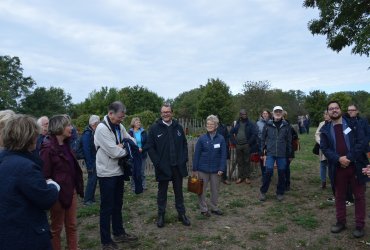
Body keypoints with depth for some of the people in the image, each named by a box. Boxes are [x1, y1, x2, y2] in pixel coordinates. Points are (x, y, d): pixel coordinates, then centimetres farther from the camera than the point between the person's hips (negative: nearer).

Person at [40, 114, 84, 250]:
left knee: (72, 226, 17)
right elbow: (44, 175, -19)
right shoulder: (48, 148, -18)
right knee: (56, 228, 12)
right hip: (58, 193, -7)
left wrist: (77, 187, 16)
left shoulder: (65, 144, 7)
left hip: (71, 191, 7)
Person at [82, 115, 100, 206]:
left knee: (94, 179, 15)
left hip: (95, 160, 8)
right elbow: (86, 150, -21)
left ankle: (91, 198, 27)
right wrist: (89, 165, -20)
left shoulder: (93, 132, 9)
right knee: (92, 179, -1)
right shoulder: (87, 134, -18)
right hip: (91, 161, -8)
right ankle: (87, 200, 10)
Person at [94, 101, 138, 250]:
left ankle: (119, 233, 36)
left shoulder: (119, 126, 6)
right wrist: (127, 149, -6)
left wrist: (122, 146, -7)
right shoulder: (102, 128, -20)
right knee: (107, 208, 4)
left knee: (118, 205, 20)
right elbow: (115, 152, -24)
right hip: (107, 173, -8)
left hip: (119, 171, 8)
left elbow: (131, 140, 14)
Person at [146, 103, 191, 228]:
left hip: (178, 166, 3)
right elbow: (150, 147, -7)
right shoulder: (154, 128, -6)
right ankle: (161, 215, 29)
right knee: (162, 192, 13)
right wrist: (157, 162, -13)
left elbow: (184, 144, 9)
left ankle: (181, 214, 30)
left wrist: (184, 159, -1)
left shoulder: (178, 127, 4)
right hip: (163, 167, -3)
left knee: (179, 191, 16)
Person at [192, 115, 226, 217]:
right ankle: (203, 209, 25)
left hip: (215, 170, 1)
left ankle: (214, 207, 33)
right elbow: (196, 154, -4)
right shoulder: (202, 138, -7)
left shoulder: (221, 139, -4)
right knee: (202, 190, 9)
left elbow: (223, 155, -2)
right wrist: (195, 169, -5)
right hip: (203, 169, -1)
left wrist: (221, 169, -8)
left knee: (215, 189, 15)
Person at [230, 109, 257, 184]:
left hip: (246, 145, -4)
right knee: (239, 162, 9)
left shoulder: (250, 124, -4)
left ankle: (247, 177, 12)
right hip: (238, 145, 4)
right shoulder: (237, 123, 10)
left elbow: (254, 134, -13)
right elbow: (231, 132, 19)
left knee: (247, 161, 3)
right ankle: (240, 177, 18)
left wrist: (249, 142, -14)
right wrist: (234, 140, 8)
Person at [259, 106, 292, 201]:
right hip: (270, 153, -1)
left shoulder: (286, 126, 3)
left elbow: (289, 141, 6)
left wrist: (289, 154, 5)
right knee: (268, 171, -10)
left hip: (282, 154, 1)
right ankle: (263, 192, 7)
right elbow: (263, 139, 6)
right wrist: (263, 152, 3)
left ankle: (280, 193, 24)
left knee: (281, 173, 7)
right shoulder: (268, 125, 2)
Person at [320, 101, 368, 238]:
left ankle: (360, 225, 22)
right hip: (338, 167, 2)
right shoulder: (325, 129, 4)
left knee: (359, 196, 8)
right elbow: (324, 148, -2)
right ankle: (340, 221, 29)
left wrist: (349, 157, -18)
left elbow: (362, 142, -9)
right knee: (339, 196, 13)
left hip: (356, 166, -2)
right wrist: (338, 159, -18)